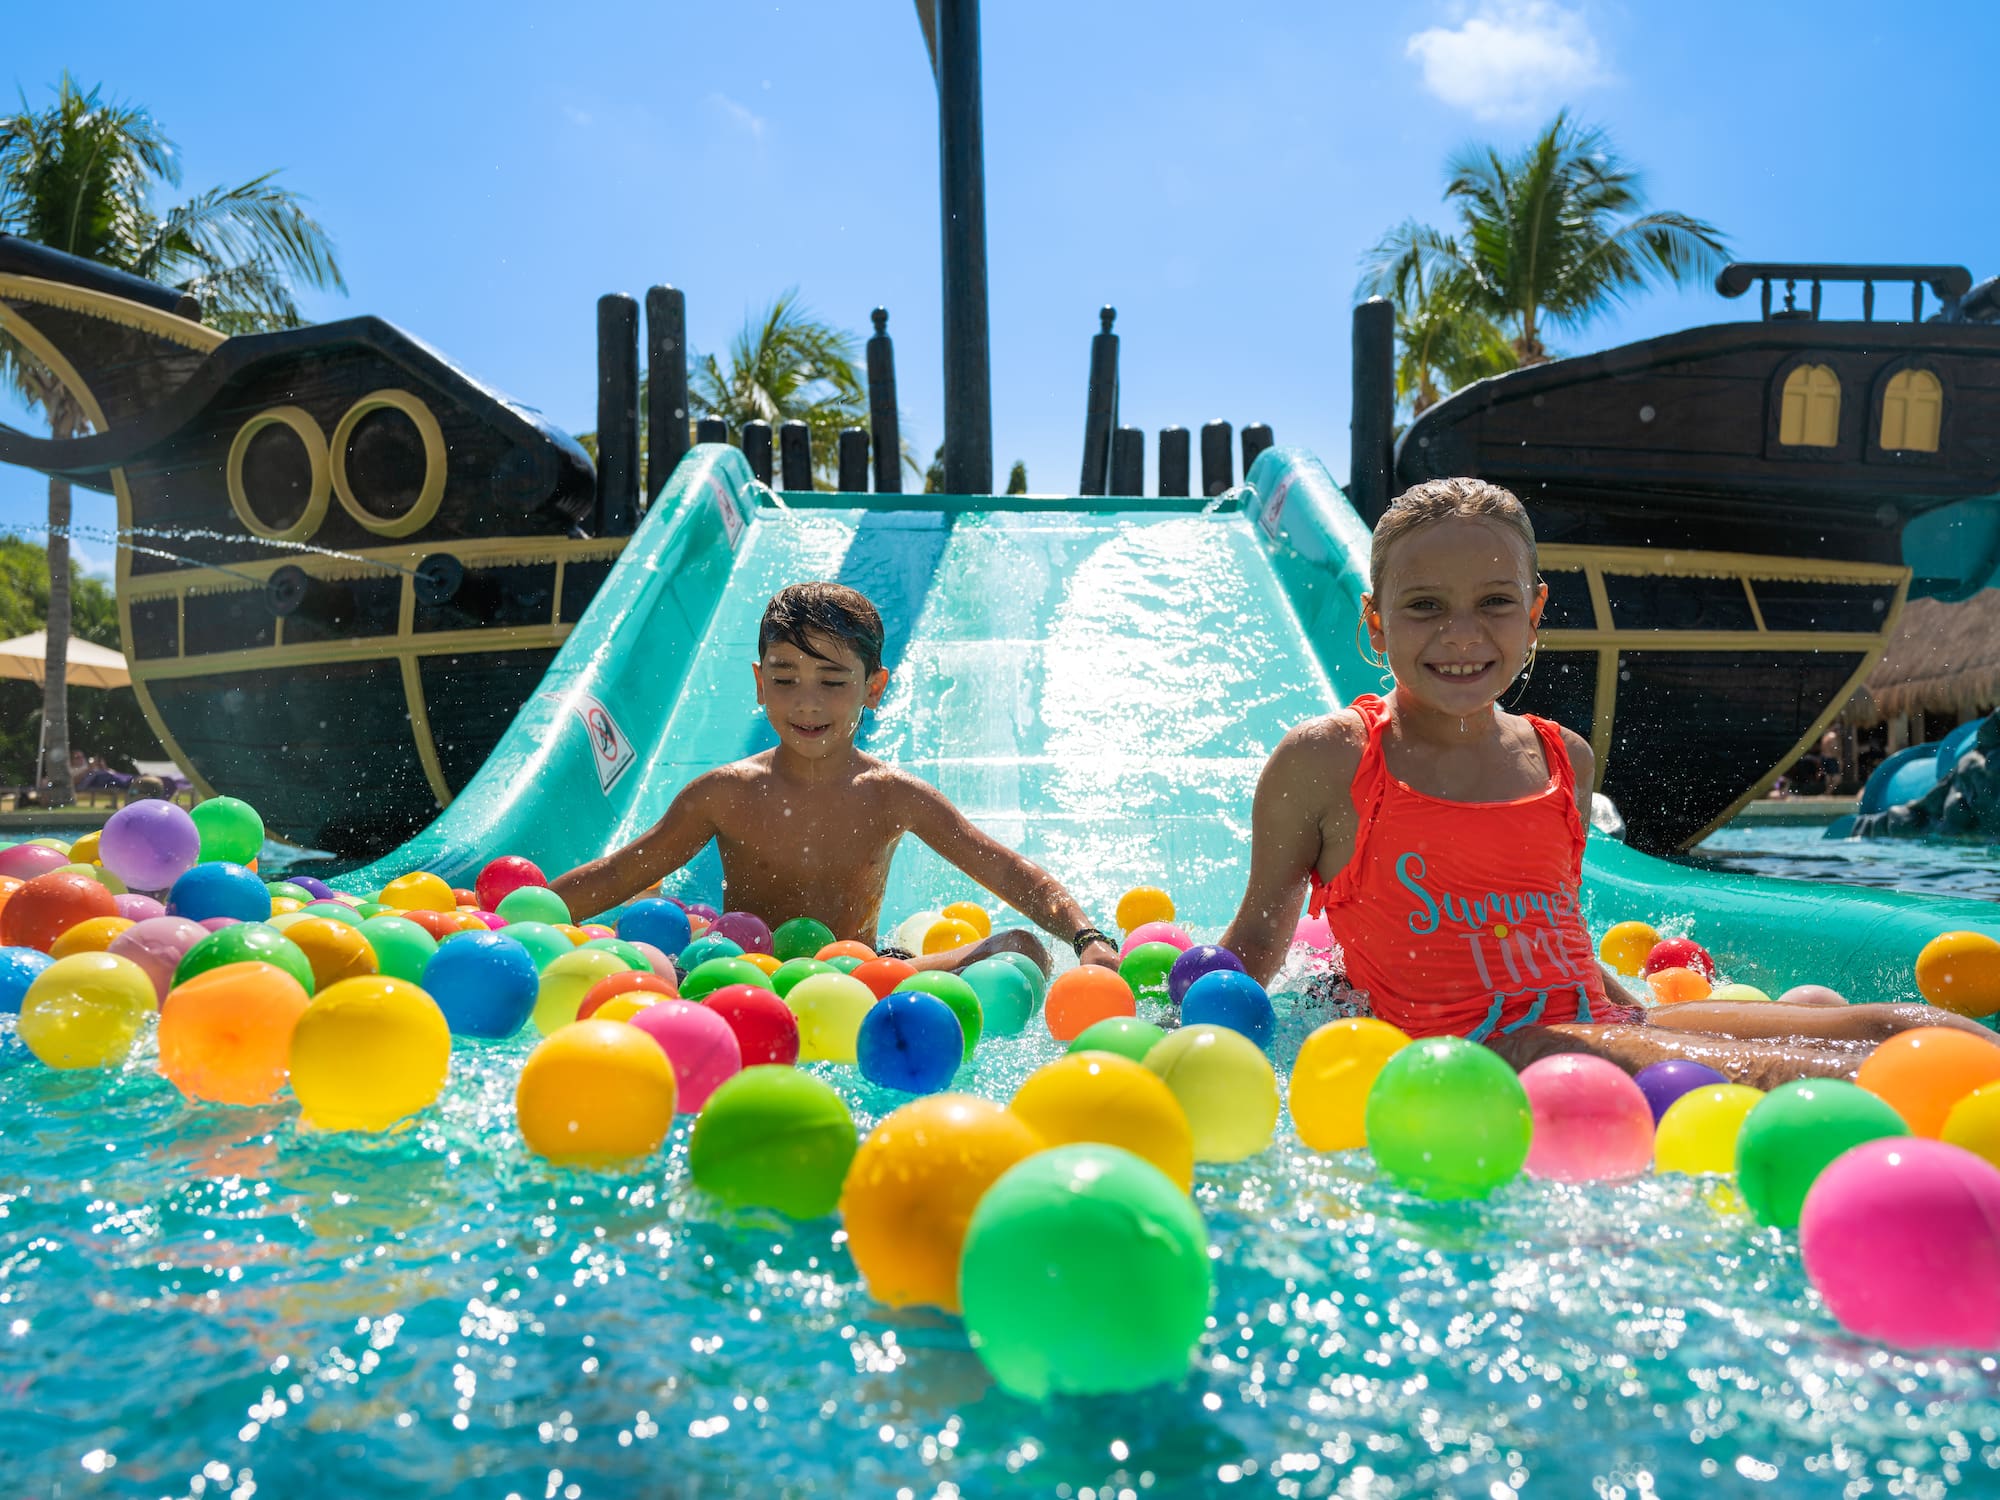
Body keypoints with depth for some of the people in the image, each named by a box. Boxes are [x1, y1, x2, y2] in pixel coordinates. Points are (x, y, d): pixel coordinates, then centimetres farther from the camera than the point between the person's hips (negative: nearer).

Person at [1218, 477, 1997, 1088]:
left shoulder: (1564, 757, 15)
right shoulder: (1325, 761, 0)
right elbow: (1259, 935, 9)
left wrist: (1634, 1004, 20)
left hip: (1595, 1024, 7)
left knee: (1898, 1028, -13)